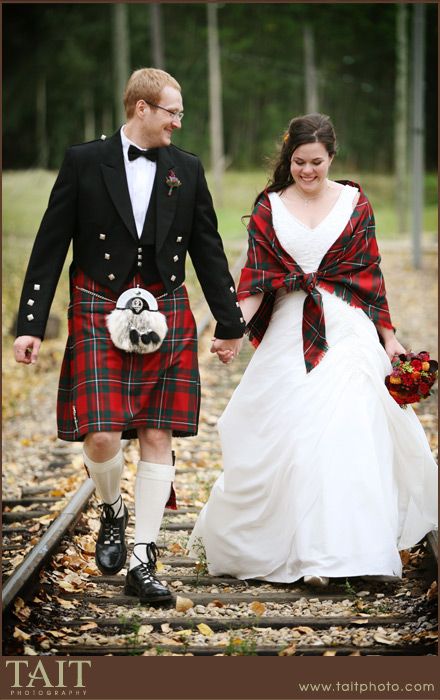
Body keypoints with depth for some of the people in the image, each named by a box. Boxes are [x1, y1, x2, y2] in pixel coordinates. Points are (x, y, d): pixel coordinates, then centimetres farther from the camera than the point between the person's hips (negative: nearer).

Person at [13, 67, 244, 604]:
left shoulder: (187, 169, 8)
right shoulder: (85, 162, -1)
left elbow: (208, 251, 14)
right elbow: (49, 248, 0)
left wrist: (229, 323, 16)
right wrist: (30, 325, -5)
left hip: (166, 318, 3)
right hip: (100, 317, -3)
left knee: (157, 439, 1)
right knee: (101, 439, -11)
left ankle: (142, 564, 8)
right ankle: (112, 512, 22)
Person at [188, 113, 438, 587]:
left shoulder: (354, 203, 6)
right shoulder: (269, 208, 7)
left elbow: (371, 275, 9)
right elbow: (256, 279, 1)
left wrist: (387, 336, 6)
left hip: (346, 331, -1)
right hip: (289, 333, 1)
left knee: (345, 433, -11)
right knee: (285, 436, -4)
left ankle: (340, 548, -4)